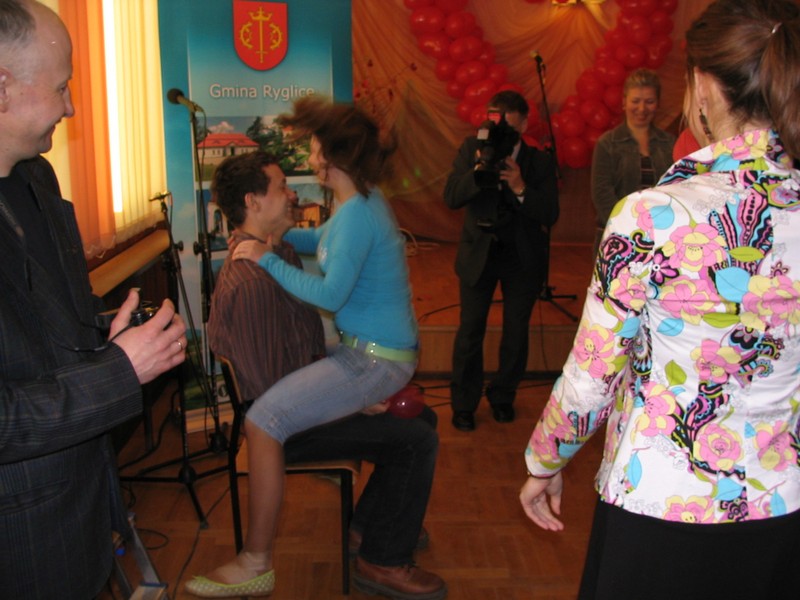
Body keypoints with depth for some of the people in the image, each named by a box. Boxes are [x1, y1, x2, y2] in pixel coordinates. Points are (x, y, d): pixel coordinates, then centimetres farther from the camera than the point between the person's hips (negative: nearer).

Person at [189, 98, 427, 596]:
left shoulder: (357, 214, -22)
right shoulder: (362, 200, 9)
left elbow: (329, 294, -27)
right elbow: (322, 239, 24)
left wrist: (268, 259, -16)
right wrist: (272, 236, 5)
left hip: (376, 359, -11)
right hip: (380, 346, 11)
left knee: (263, 422, -17)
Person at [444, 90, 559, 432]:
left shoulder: (540, 162, -6)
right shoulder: (472, 150, -4)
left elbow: (550, 215, -13)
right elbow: (451, 198, -12)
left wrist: (520, 188, -27)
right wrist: (477, 173, -29)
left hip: (523, 257, 0)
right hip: (478, 252, 0)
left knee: (516, 332, 9)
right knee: (470, 330, 2)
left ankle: (502, 397, 30)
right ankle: (463, 404, 17)